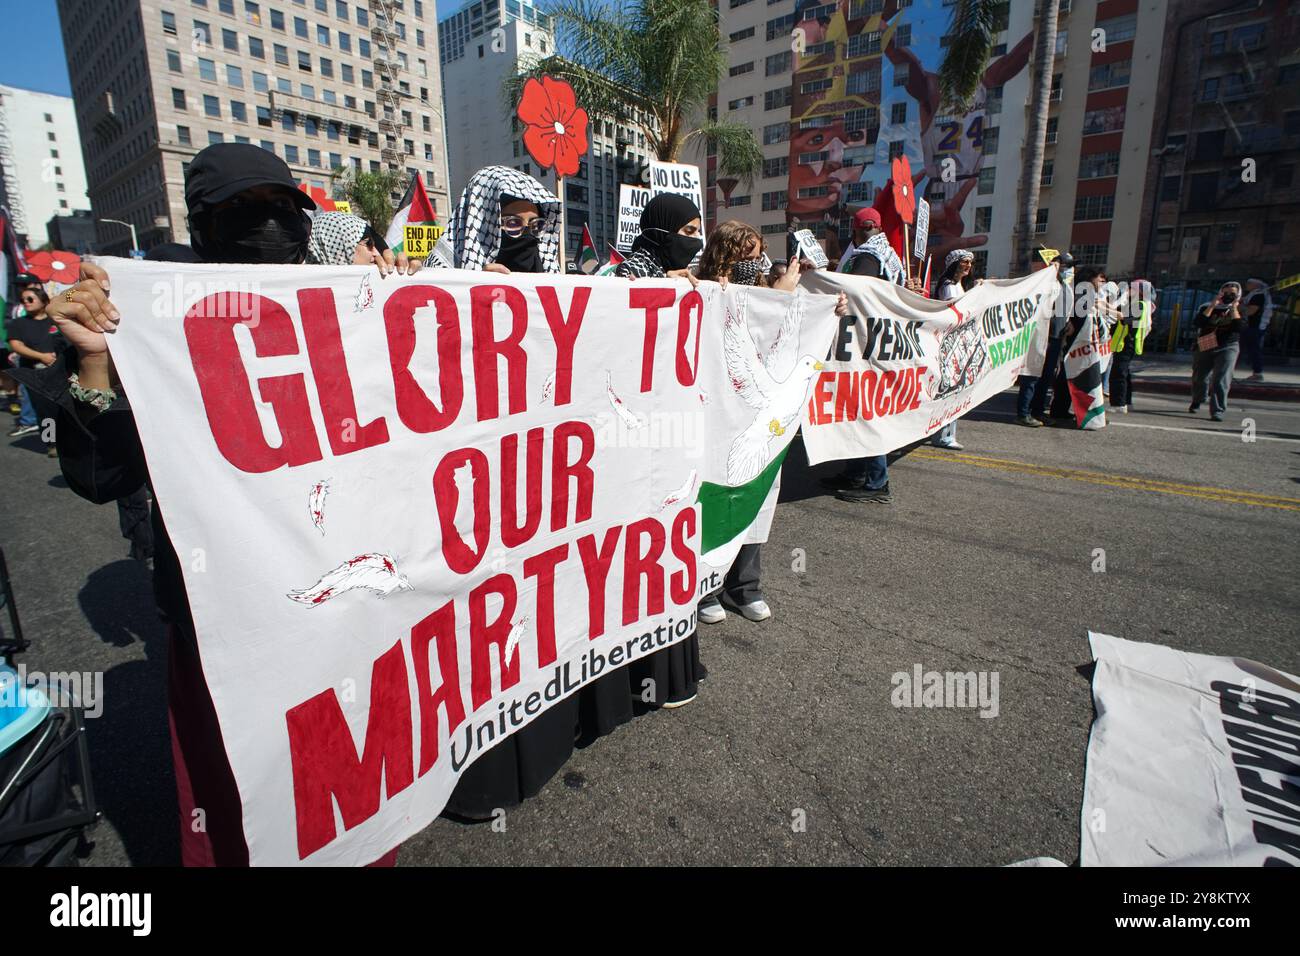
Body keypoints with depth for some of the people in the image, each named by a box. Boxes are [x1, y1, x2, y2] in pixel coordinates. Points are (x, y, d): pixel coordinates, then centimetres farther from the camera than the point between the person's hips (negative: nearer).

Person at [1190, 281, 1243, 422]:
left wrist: (1234, 308, -13)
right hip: (1205, 348, 2)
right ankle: (1196, 402, 40)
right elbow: (1199, 323, -13)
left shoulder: (1239, 310, 3)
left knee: (1221, 380, -15)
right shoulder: (1208, 307, 5)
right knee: (1199, 378, 13)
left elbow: (1238, 328, -16)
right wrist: (1212, 305, -13)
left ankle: (1218, 411, -15)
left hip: (1227, 348, -2)